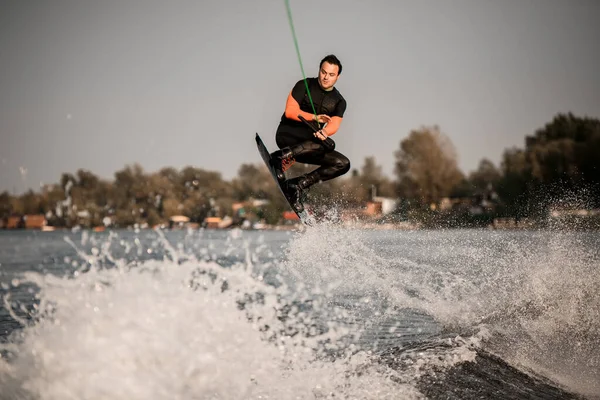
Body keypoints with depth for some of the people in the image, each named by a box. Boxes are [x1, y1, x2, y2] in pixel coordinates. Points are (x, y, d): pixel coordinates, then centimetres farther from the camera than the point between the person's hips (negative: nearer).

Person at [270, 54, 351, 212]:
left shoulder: (339, 101, 9)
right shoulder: (304, 85, 0)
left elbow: (334, 125, -8)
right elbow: (290, 111, -11)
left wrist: (324, 132, -32)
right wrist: (315, 118, -23)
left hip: (307, 147, 6)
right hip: (287, 135, -6)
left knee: (343, 163, -10)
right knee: (328, 144, -29)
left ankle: (299, 184, -14)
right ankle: (283, 156, -29)